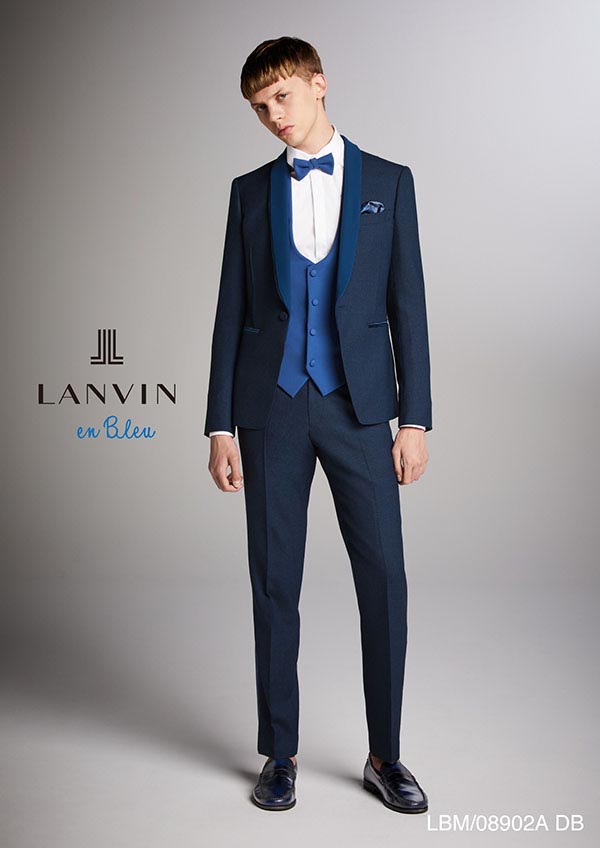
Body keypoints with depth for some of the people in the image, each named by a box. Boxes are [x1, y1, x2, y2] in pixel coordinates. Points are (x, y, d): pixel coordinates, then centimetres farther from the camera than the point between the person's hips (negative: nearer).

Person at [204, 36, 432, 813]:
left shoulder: (388, 182, 8)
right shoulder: (250, 190, 10)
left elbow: (407, 305, 3)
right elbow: (231, 311, 7)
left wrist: (415, 418, -4)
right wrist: (219, 426, 1)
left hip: (359, 406, 0)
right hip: (271, 407, 1)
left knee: (384, 580, -2)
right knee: (274, 582, 5)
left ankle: (384, 756, 16)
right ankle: (280, 754, 20)